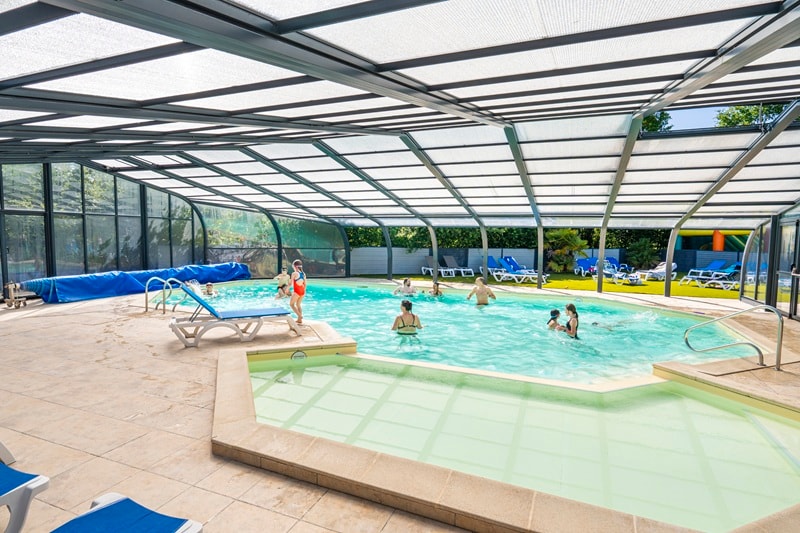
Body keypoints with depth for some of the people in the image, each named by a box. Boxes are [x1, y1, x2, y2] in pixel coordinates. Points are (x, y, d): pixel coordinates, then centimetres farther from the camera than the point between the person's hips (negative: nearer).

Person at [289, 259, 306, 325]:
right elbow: (305, 283, 11)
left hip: (297, 291, -7)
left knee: (291, 304, 6)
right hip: (302, 290, 7)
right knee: (298, 304, 17)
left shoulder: (294, 273, -12)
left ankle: (299, 315, -7)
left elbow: (291, 283, -9)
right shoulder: (303, 273, 7)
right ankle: (299, 319, 18)